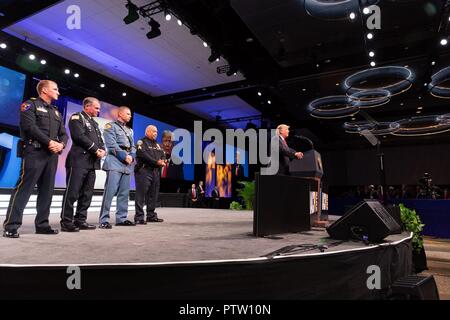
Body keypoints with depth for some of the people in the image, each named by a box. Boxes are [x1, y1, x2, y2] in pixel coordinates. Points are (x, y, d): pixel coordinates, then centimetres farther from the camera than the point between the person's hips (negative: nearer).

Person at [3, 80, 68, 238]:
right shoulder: (30, 105, 4)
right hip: (34, 152, -7)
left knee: (47, 191, 6)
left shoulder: (56, 112, 23)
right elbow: (30, 126, -12)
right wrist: (49, 142, -15)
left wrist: (61, 144, -6)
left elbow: (64, 134, 16)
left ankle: (42, 224, 11)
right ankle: (11, 226, -5)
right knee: (24, 188, -9)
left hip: (52, 155, 7)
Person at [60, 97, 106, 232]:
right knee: (72, 193, -6)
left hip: (92, 163, 8)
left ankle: (80, 220, 14)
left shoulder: (94, 123, 25)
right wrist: (96, 150, -12)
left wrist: (102, 150, -1)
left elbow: (100, 140, 21)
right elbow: (79, 136, -14)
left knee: (87, 194, 7)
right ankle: (66, 222, 0)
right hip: (79, 161, -8)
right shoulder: (76, 117, 1)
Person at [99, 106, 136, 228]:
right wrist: (125, 156, -12)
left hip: (127, 164, 7)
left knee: (124, 192, 6)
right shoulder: (110, 126, 3)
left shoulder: (129, 130, 24)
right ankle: (104, 220, -8)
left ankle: (121, 218, 11)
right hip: (115, 162, -7)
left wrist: (131, 157, -2)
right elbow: (112, 145, -9)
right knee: (110, 191, -12)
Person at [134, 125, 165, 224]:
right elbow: (143, 155, -16)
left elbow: (163, 155, 16)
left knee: (153, 195, 11)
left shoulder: (157, 145, 24)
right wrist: (156, 162, -15)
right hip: (144, 171, -8)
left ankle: (151, 215, 19)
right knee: (141, 195, -9)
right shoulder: (142, 142, -1)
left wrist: (162, 161, -7)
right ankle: (139, 217, -7)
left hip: (156, 172, 8)